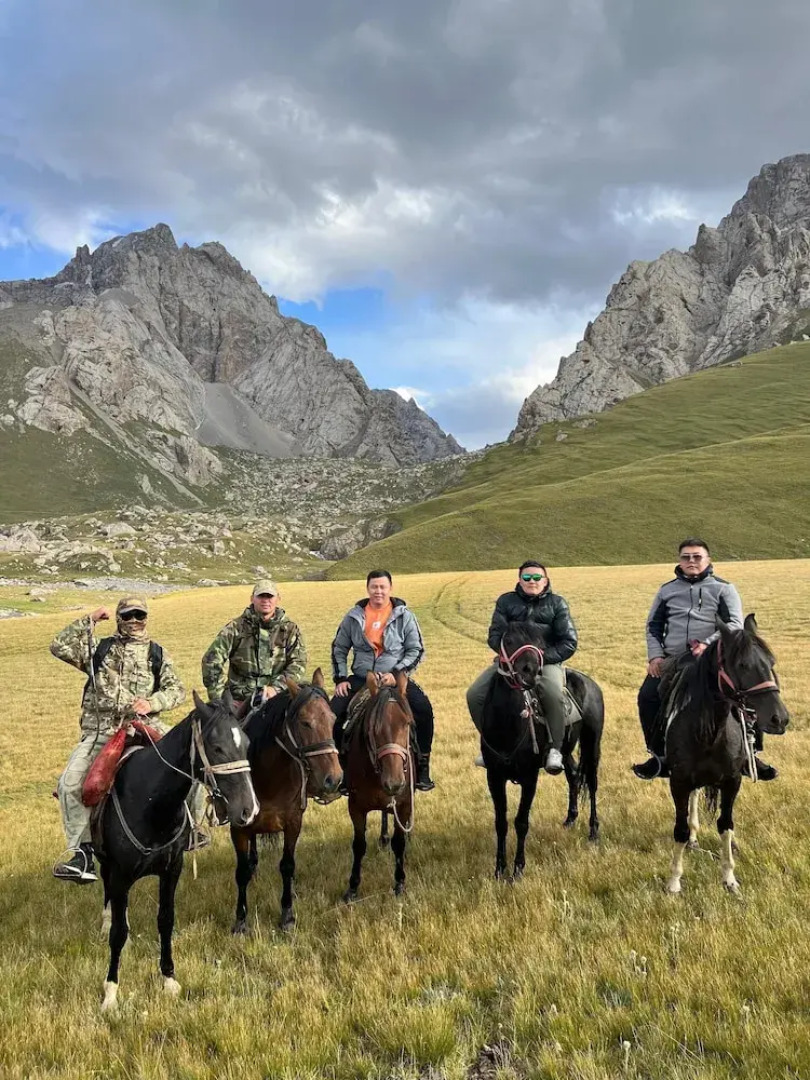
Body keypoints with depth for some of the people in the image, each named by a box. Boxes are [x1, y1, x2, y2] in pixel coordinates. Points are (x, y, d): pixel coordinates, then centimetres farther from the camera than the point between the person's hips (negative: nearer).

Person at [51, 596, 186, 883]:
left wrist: (152, 703, -11)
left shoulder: (157, 654, 14)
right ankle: (82, 853, -7)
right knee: (70, 783, -17)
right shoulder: (100, 649, 14)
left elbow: (177, 690, 8)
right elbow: (59, 647, 3)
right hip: (98, 733, 1)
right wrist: (89, 621, 1)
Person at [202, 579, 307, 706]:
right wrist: (218, 698, -4)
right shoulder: (236, 627, 2)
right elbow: (212, 659, 1)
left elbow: (299, 663, -2)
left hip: (276, 699, 0)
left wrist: (277, 688, -16)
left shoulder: (289, 629, 5)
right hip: (239, 701, 0)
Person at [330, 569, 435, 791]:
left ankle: (422, 766, -11)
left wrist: (396, 674, -13)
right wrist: (340, 678, 3)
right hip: (360, 679, 2)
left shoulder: (404, 616, 0)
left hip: (396, 679, -2)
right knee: (333, 714, -16)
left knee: (424, 709, -25)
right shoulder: (354, 616, 5)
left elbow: (416, 650, 0)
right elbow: (339, 649, 14)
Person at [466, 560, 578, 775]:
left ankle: (555, 749, -18)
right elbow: (494, 636, 4)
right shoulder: (506, 601, 11)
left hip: (547, 660, -3)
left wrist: (542, 657, -15)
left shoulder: (556, 603, 6)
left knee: (554, 694, -36)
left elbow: (569, 643, -1)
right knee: (475, 695, -14)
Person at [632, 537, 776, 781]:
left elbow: (735, 624, -4)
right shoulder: (667, 590, 15)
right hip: (672, 660, 2)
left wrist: (709, 644, -20)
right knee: (648, 695, -15)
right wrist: (655, 655, 2)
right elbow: (654, 625, 19)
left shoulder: (723, 588, 6)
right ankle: (659, 756, 1)